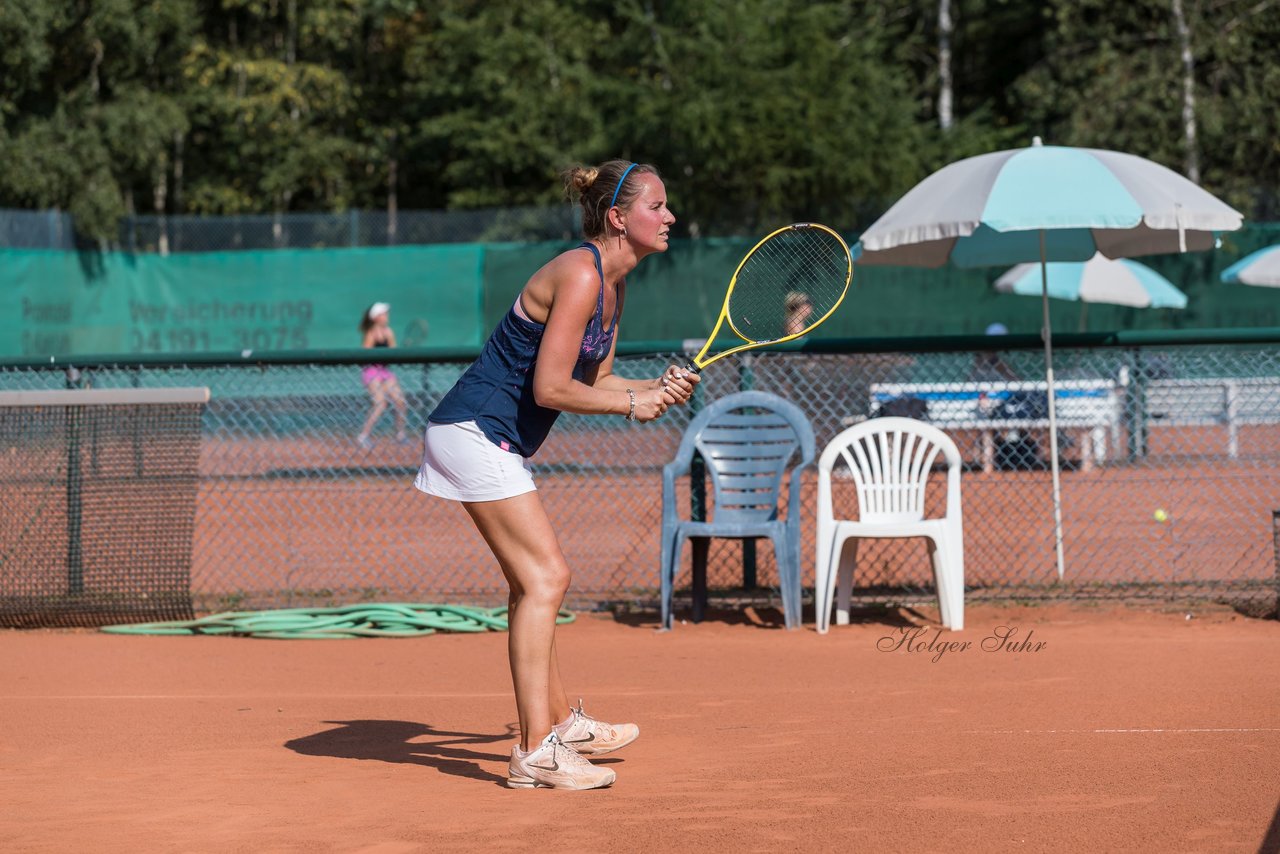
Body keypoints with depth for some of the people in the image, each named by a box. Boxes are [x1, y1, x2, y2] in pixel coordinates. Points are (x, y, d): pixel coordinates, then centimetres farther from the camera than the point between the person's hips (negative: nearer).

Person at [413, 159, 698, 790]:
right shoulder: (579, 275, -19)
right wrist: (632, 403, -11)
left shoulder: (612, 284, 11)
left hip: (498, 439, 10)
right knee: (546, 576, -13)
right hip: (476, 429, -10)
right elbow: (551, 388, -23)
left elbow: (594, 381, 17)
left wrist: (658, 389, -1)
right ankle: (535, 752, -14)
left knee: (532, 582, 18)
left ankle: (562, 723, 30)